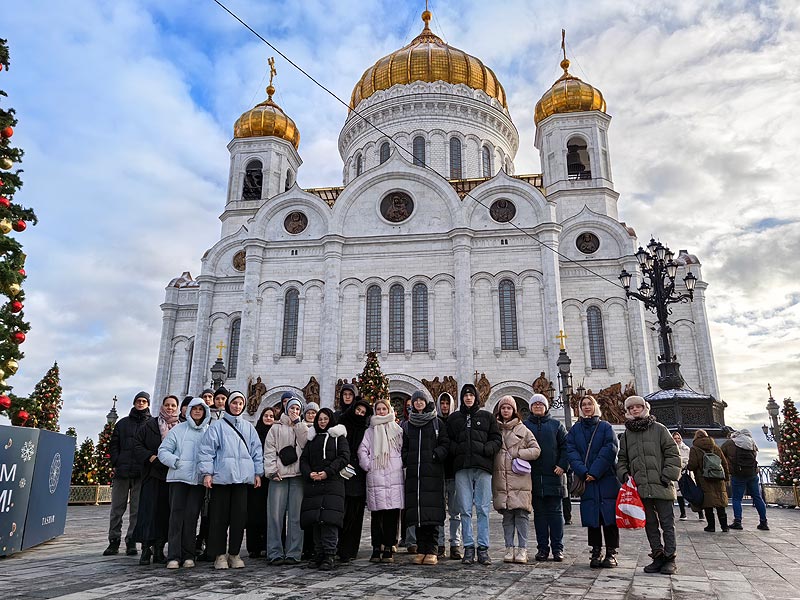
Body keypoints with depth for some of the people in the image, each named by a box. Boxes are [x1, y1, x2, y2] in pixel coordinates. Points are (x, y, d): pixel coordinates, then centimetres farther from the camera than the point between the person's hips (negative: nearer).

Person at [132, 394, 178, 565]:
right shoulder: (151, 424, 7)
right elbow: (137, 444, 5)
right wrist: (150, 457, -8)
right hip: (152, 473, -1)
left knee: (165, 512, 2)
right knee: (149, 510, -6)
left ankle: (159, 549, 10)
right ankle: (146, 549, 0)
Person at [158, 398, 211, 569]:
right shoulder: (178, 430, 7)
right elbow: (163, 451, 4)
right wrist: (176, 461, -11)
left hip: (199, 479, 1)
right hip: (178, 477, -1)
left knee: (192, 515, 1)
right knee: (177, 514, -4)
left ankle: (188, 555, 9)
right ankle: (173, 556, 0)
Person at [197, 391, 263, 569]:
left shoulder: (248, 427, 16)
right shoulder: (217, 425, 5)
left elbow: (256, 450, 15)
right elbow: (207, 449, 0)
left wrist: (258, 472, 8)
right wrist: (207, 472, -8)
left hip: (243, 476, 3)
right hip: (221, 476, -3)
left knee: (239, 516, 3)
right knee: (220, 516, 1)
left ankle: (234, 553, 14)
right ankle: (220, 554, 11)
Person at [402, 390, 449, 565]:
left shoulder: (437, 423, 7)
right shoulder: (408, 426, 16)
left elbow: (445, 444, 2)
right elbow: (404, 448, 18)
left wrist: (436, 455, -12)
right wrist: (406, 460, 2)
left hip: (433, 472, -3)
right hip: (414, 473, 3)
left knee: (432, 510, -7)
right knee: (417, 510, 1)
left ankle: (431, 551, -1)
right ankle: (421, 550, 8)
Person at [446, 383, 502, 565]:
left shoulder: (487, 417, 13)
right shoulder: (454, 418, 16)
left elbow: (497, 439, 9)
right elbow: (447, 441, 13)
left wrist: (486, 449, -9)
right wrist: (457, 449, -5)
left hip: (483, 467, -1)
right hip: (462, 468, 1)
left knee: (483, 509, -1)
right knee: (465, 510, 1)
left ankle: (483, 548, 5)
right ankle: (468, 548, 8)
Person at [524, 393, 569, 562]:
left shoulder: (556, 425, 9)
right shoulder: (524, 425, 9)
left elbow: (565, 446, 6)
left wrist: (563, 465, -5)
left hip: (553, 475, 0)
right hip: (534, 477, 1)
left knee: (555, 512, 2)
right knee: (539, 513, 6)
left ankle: (557, 548, 8)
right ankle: (542, 548, 12)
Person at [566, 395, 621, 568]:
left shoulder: (605, 427, 5)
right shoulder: (574, 429, 11)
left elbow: (610, 449, -6)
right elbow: (571, 451, 1)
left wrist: (595, 472, -14)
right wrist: (583, 472, -13)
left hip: (606, 478, -2)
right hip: (586, 480, 2)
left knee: (609, 515, -3)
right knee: (592, 516, 3)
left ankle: (611, 553, 6)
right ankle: (596, 552, 12)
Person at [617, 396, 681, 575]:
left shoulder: (659, 429, 3)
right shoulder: (626, 435, 14)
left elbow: (673, 454, 0)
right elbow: (622, 460, 19)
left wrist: (667, 476, -8)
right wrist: (624, 475, 2)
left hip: (661, 486, -3)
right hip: (641, 488, 4)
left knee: (667, 523, 1)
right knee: (650, 524, 8)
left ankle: (670, 558, 9)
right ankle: (658, 556, 16)